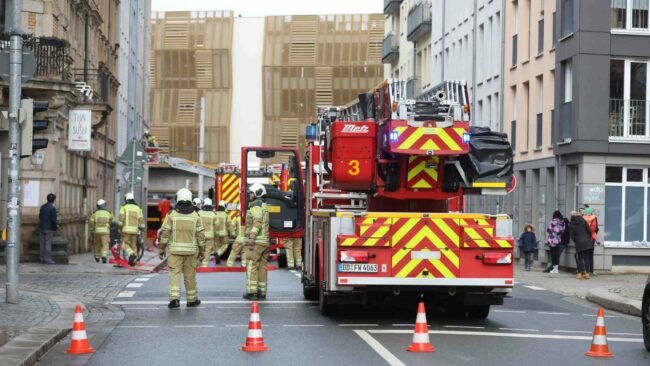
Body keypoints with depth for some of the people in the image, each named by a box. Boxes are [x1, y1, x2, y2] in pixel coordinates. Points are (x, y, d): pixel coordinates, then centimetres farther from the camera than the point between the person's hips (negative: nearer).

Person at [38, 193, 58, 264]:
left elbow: (40, 217, 13)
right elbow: (53, 219, -15)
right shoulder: (52, 208, -14)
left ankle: (42, 259, 13)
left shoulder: (42, 207, 8)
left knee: (42, 244, 9)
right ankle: (47, 259, -3)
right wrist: (56, 226, 0)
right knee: (48, 244, -3)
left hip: (41, 227, 7)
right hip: (49, 228, -7)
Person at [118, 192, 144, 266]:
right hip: (135, 230, 3)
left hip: (126, 229, -3)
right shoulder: (138, 208, 9)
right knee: (133, 245, 11)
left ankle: (131, 255, -23)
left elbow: (121, 219, -10)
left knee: (125, 244, 3)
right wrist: (142, 230, 12)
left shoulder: (124, 207, -1)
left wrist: (120, 229, -5)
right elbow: (141, 220, 7)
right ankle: (133, 261, 9)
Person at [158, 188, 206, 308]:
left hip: (174, 249, -1)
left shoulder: (172, 214, -5)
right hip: (191, 250, 2)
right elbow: (200, 234, 0)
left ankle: (174, 298, -17)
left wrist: (162, 249, 2)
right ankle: (192, 299, 21)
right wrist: (201, 250, 9)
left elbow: (165, 232, -6)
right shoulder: (195, 215, 0)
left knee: (174, 274, -3)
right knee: (190, 275, 11)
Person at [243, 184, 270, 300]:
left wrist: (252, 237, -26)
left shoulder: (256, 206, -10)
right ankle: (261, 292, 9)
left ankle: (252, 291, -10)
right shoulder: (264, 206, 20)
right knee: (262, 267, 8)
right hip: (265, 241, 9)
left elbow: (257, 222, -21)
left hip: (256, 241, -9)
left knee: (252, 266, -7)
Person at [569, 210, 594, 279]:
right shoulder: (583, 221, 2)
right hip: (587, 242, 2)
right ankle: (587, 273, 8)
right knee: (586, 257, 8)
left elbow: (572, 236, -1)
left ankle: (579, 273, 2)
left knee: (579, 258, 7)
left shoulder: (571, 224, -2)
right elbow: (589, 231, 1)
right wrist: (589, 239, 14)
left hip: (579, 243, -2)